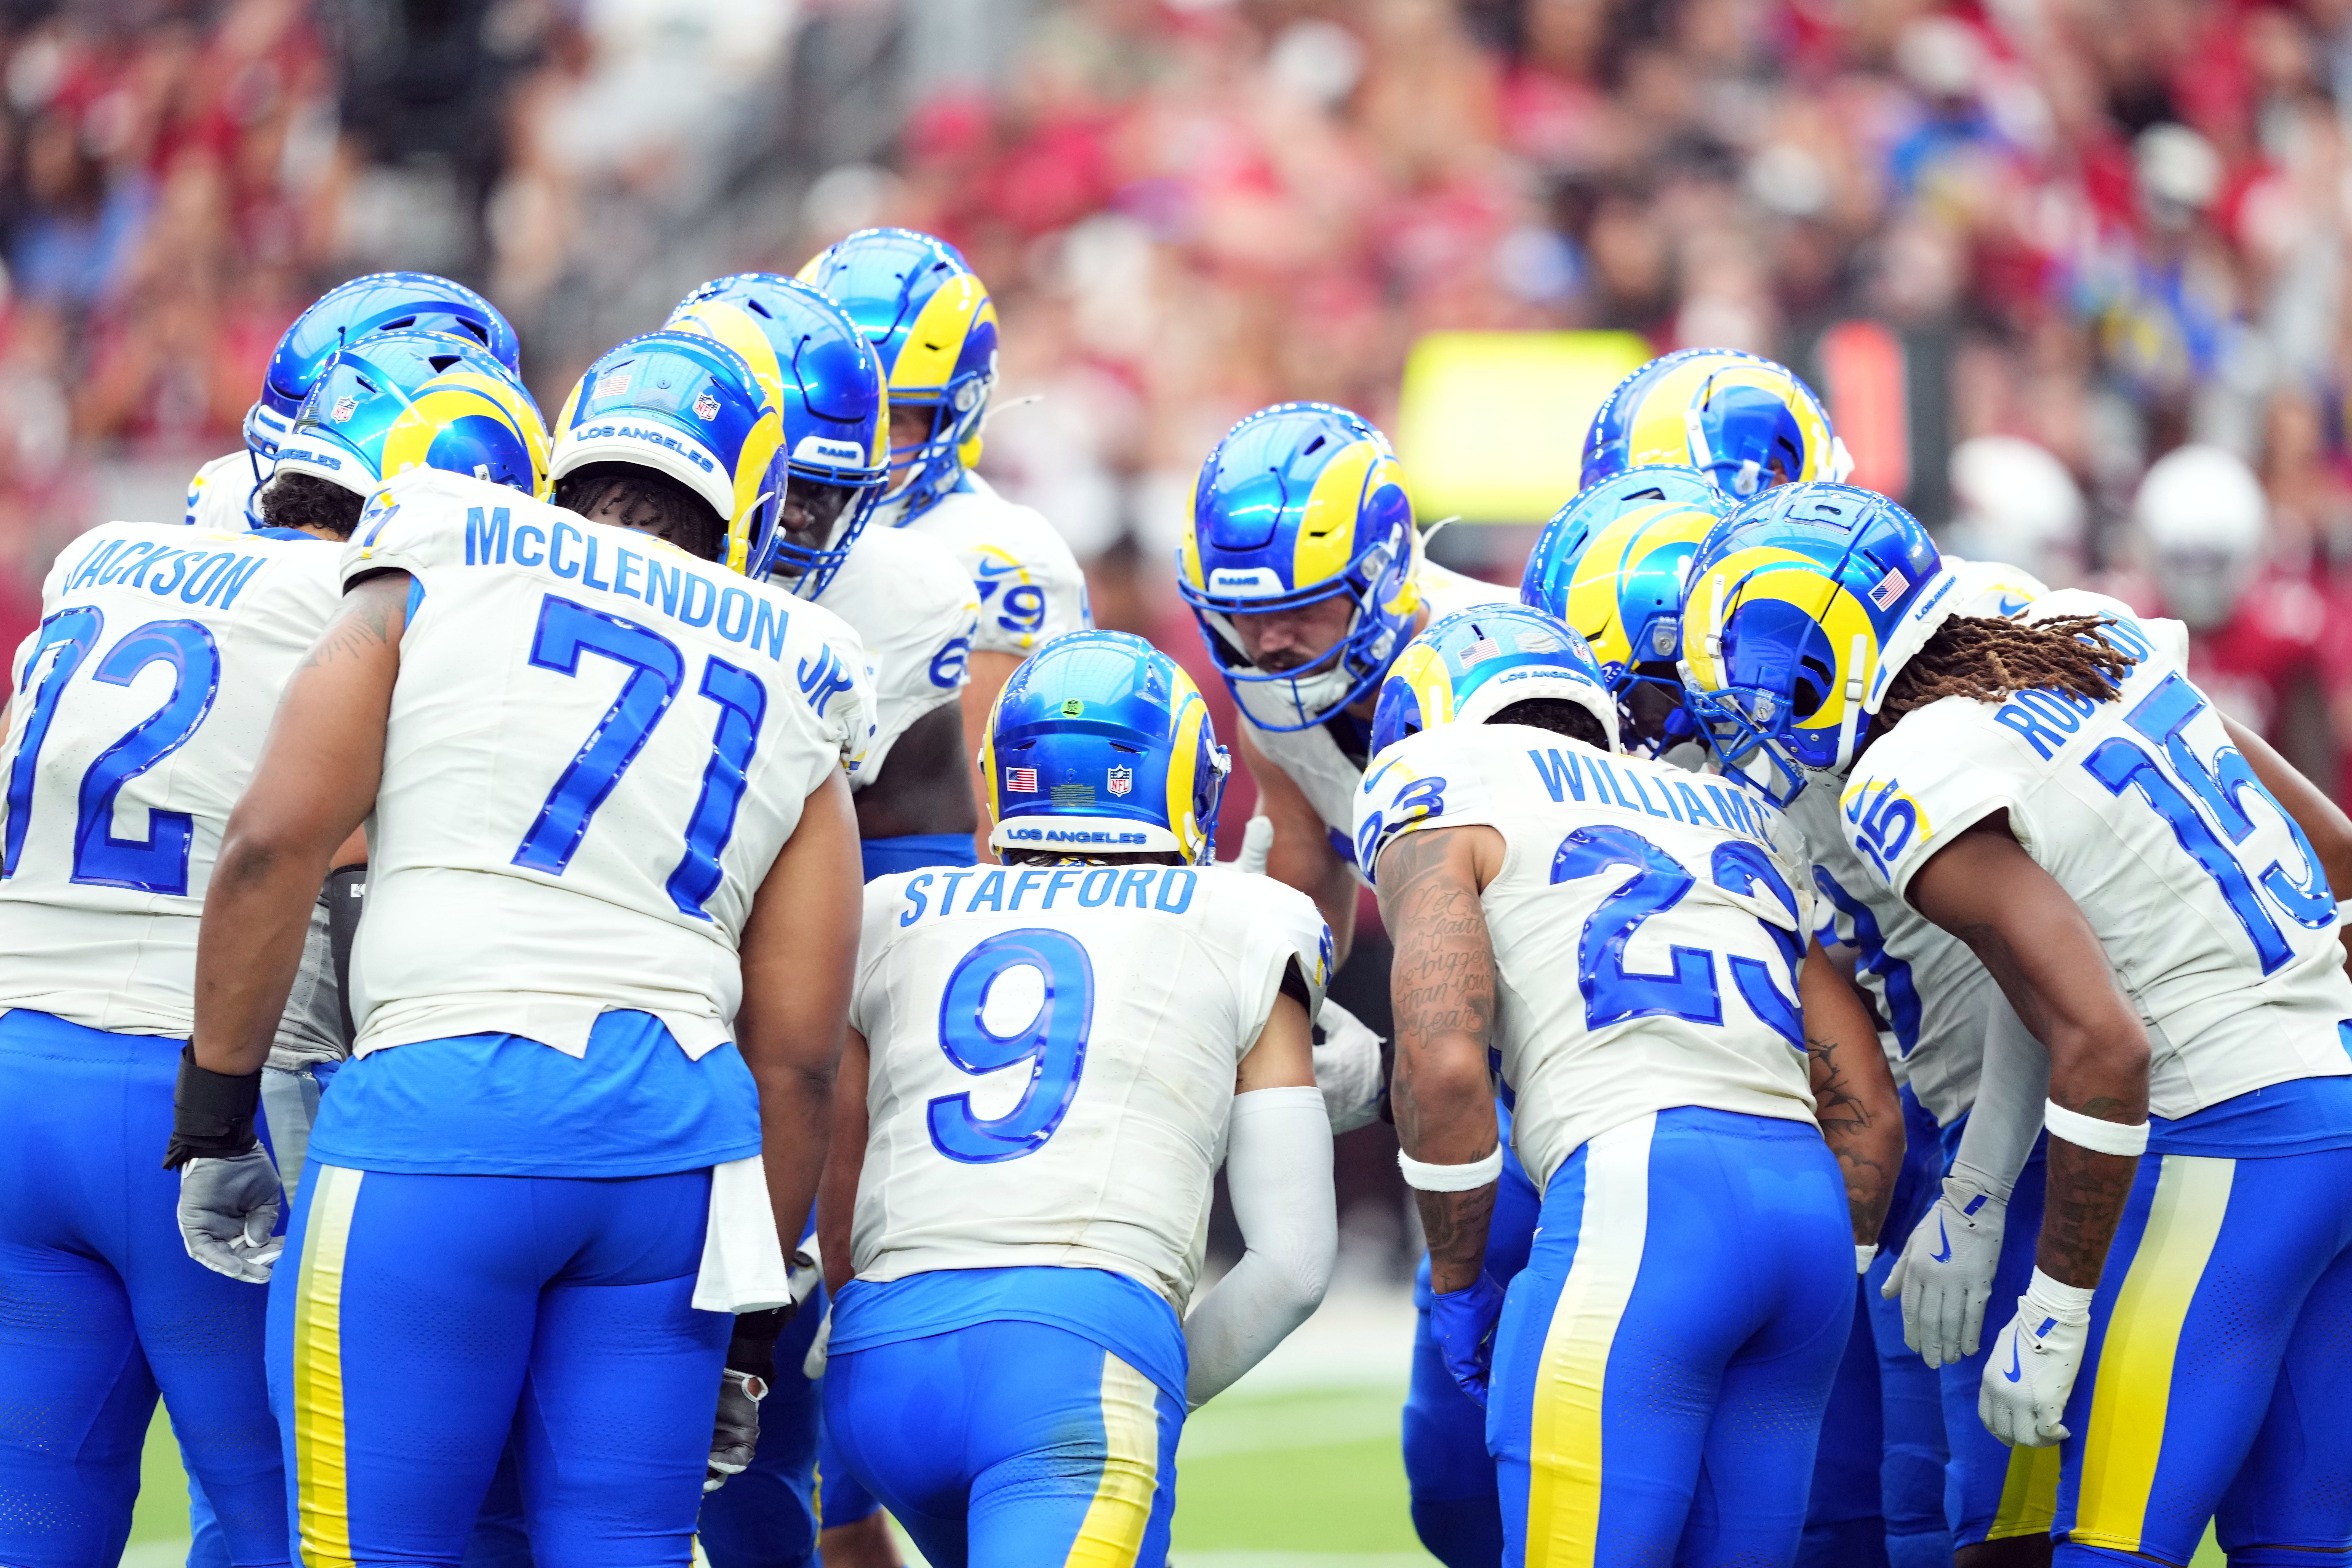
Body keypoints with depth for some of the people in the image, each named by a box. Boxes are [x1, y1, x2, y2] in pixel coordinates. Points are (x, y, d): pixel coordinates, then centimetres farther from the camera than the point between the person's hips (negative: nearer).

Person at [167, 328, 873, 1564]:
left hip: (442, 1106, -3)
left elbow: (276, 841, -1)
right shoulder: (791, 697, 17)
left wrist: (214, 1121, 5)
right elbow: (795, 1052, 14)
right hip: (680, 1128, 3)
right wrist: (748, 1320, 21)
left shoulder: (431, 585, 10)